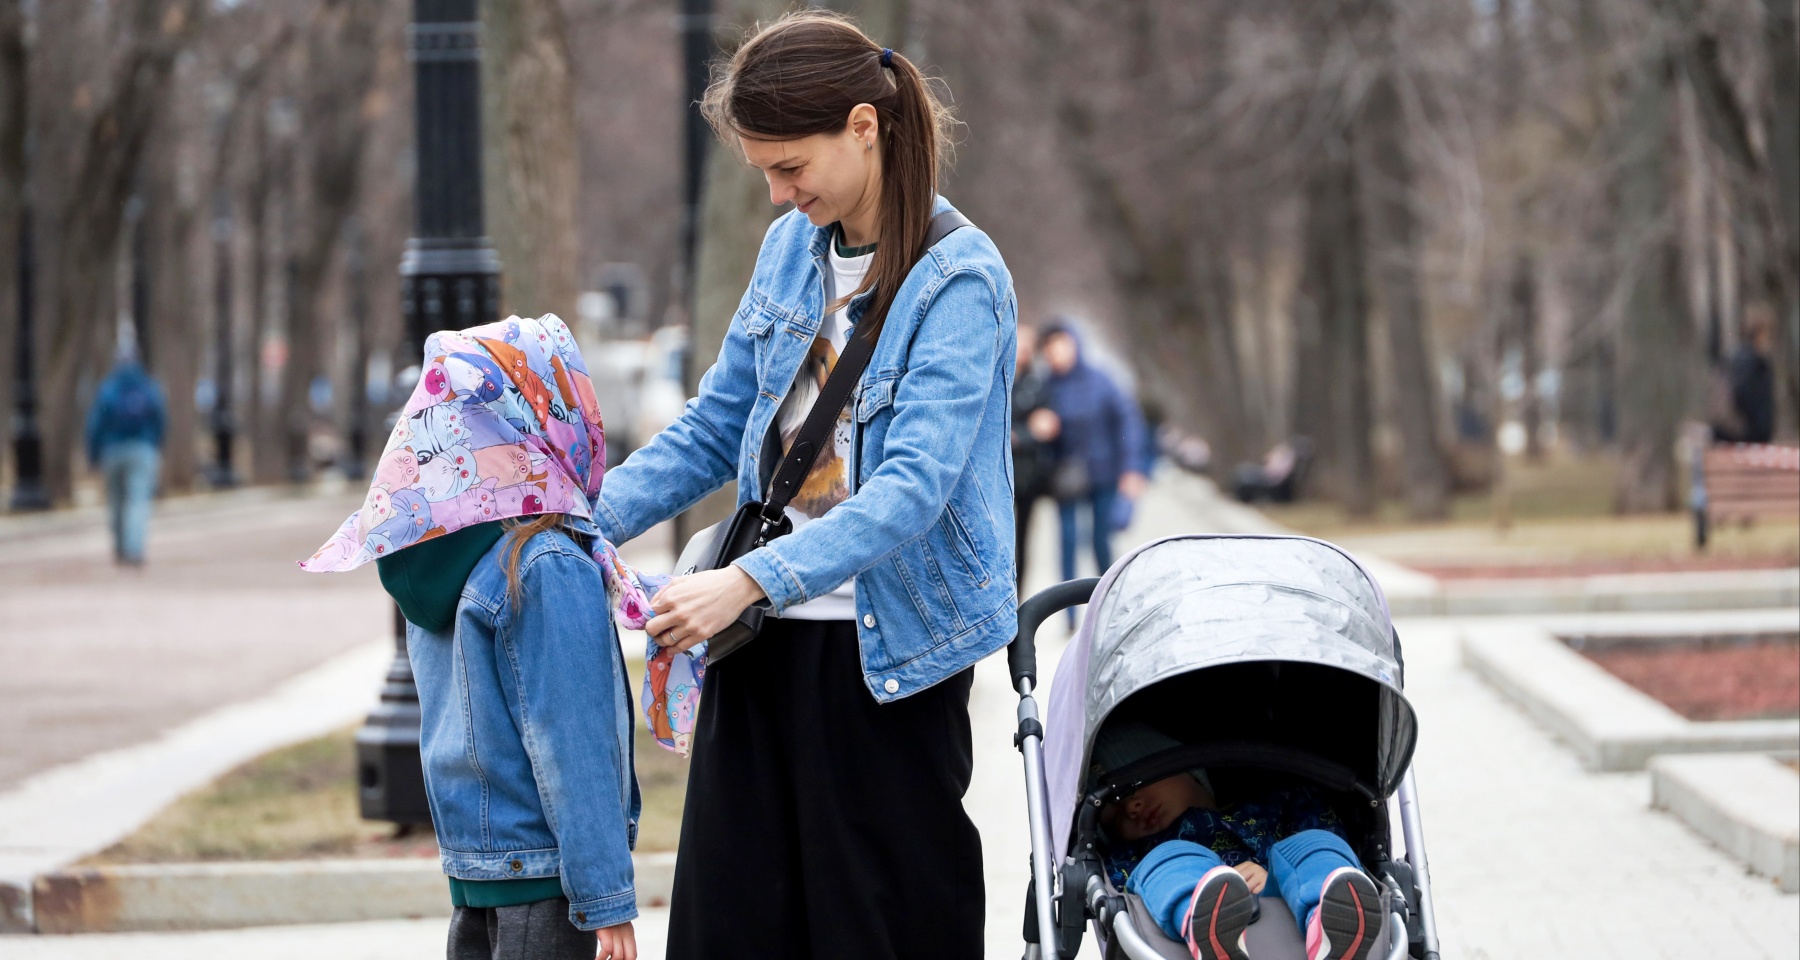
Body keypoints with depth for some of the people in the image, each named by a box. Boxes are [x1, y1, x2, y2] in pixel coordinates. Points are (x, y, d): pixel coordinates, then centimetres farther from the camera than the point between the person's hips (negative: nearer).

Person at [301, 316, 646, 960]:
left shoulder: (430, 566, 8)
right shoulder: (552, 569, -17)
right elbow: (572, 746, -18)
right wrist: (607, 899, -16)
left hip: (470, 861, 8)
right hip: (543, 868, -8)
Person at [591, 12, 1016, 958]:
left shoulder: (959, 279, -13)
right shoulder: (792, 247, 9)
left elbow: (913, 484, -23)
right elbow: (715, 426, 17)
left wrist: (748, 580, -33)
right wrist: (585, 523, 2)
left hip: (886, 651, -6)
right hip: (765, 636, 6)